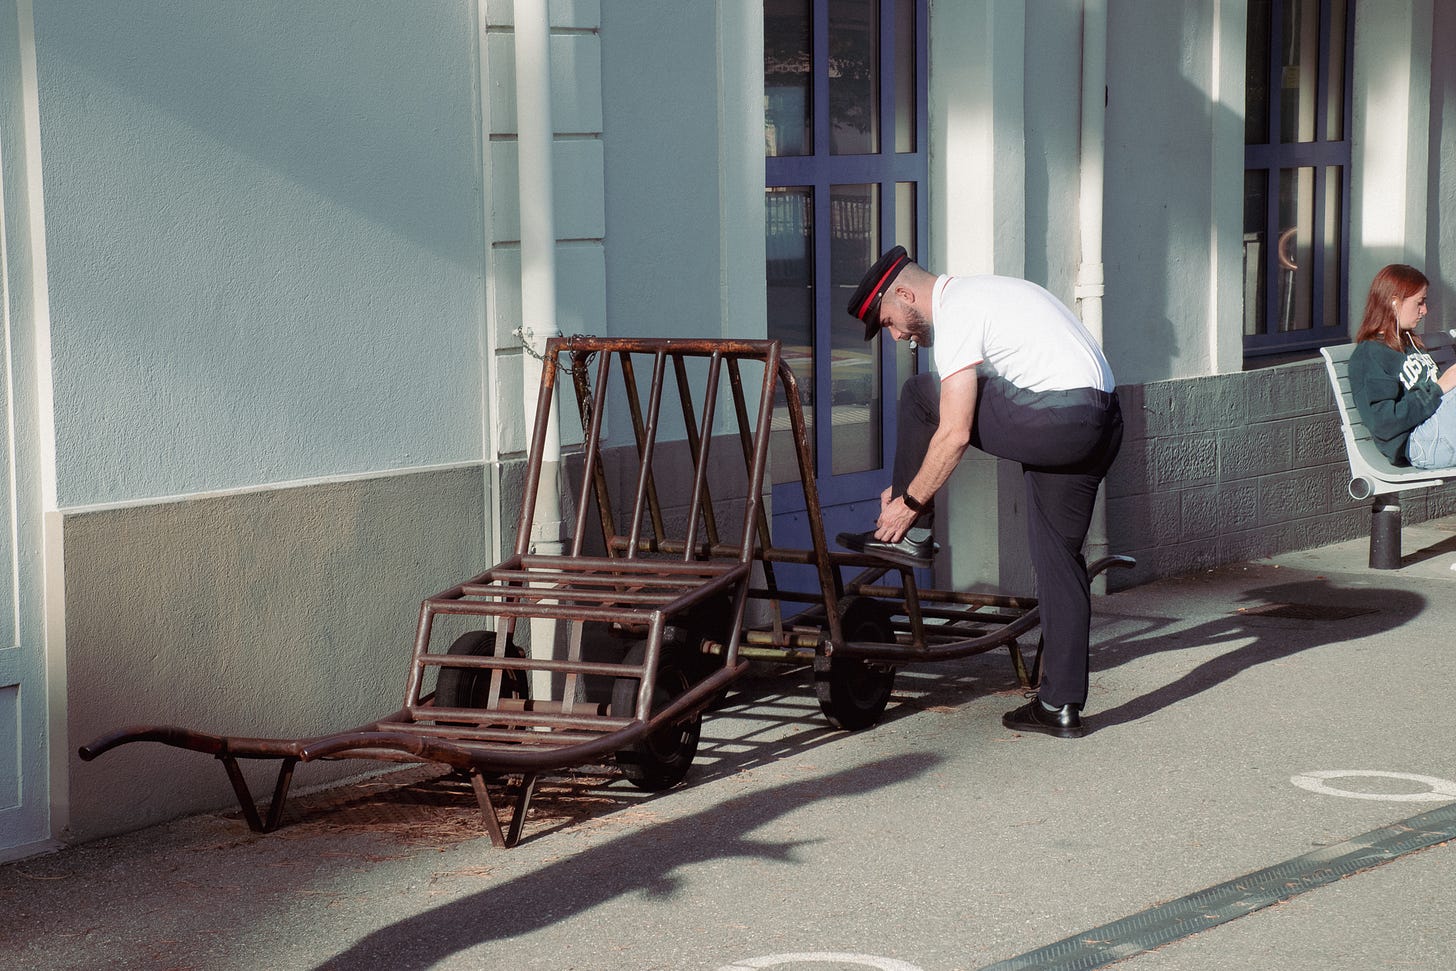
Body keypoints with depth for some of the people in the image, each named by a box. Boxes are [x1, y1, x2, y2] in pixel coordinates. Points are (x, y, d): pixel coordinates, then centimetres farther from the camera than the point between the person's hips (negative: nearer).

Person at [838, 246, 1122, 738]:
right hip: (1103, 424, 10)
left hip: (1055, 417, -10)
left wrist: (910, 502, 0)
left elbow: (955, 434, -11)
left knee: (920, 395, 4)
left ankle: (911, 536, 13)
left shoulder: (954, 315, -6)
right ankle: (1061, 705, 12)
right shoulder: (976, 295, 26)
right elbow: (962, 420, 32)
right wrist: (909, 485, 32)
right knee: (1059, 554, 12)